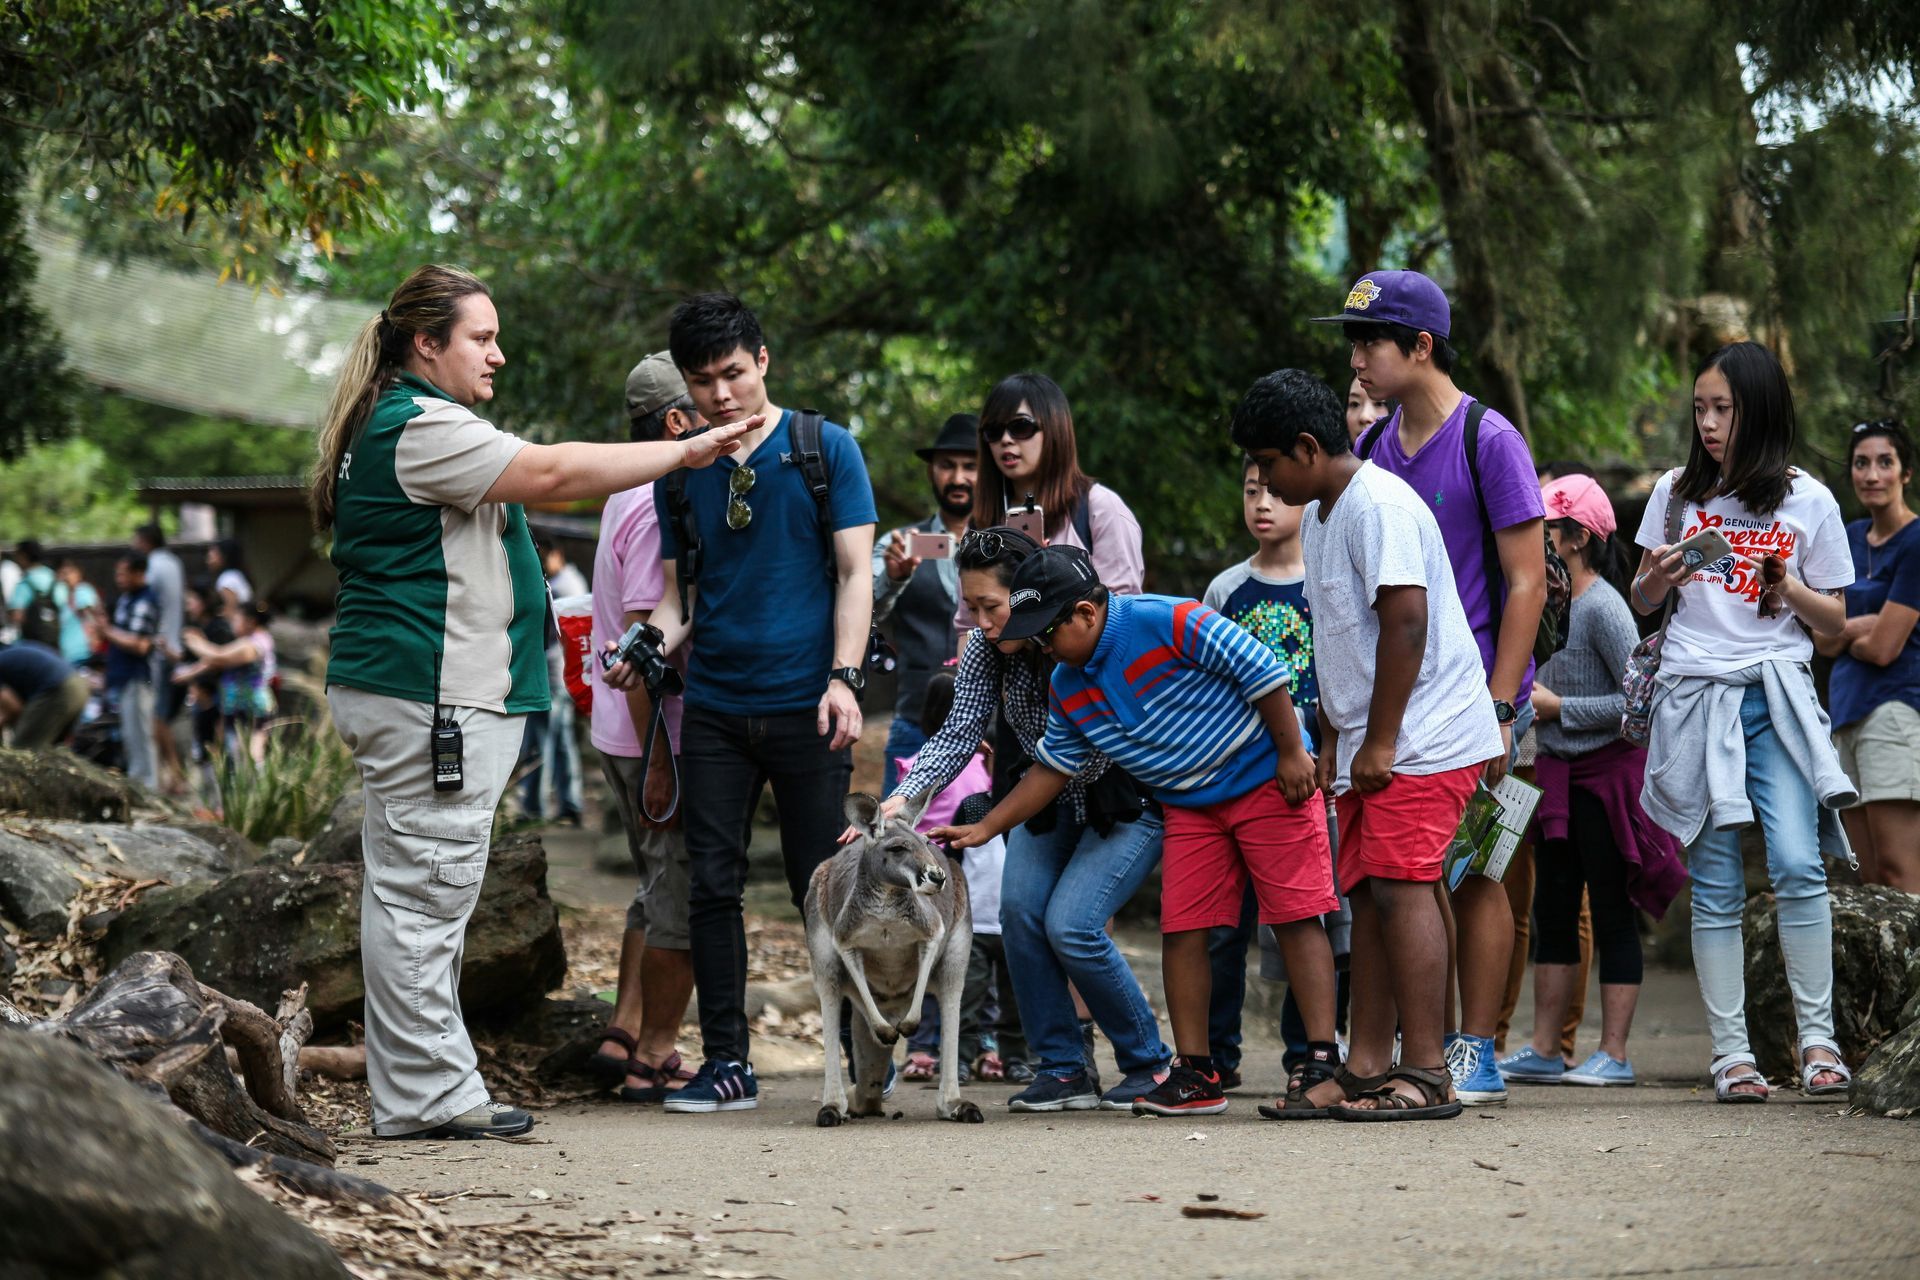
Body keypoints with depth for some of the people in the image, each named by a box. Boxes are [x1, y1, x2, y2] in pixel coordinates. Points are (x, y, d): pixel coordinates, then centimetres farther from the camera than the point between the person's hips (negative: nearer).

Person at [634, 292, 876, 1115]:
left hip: (805, 706, -3)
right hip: (714, 706, 4)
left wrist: (844, 678, -14)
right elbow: (679, 588, 15)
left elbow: (854, 572, -2)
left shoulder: (826, 451, 1)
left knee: (822, 888, -1)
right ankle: (726, 1063, 8)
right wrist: (655, 641, -6)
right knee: (712, 886, 1)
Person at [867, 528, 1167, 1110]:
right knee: (1019, 910, -14)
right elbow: (957, 736, -14)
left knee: (1070, 925, -19)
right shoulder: (987, 650, -9)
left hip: (1127, 803, -6)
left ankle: (1150, 1065, -1)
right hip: (1048, 803, 6)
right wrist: (901, 799, -30)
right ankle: (1063, 1071, -3)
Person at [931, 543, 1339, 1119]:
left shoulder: (1168, 622, -22)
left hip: (1268, 783, -7)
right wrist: (985, 829, 8)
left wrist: (1292, 754, -16)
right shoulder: (1068, 689, 2)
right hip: (1189, 807, 7)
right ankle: (1196, 1075, 5)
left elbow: (1261, 670, -19)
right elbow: (1053, 768, 13)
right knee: (1181, 930, 0)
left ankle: (1324, 1061, -8)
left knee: (1296, 916, -8)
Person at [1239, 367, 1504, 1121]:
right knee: (1368, 893, 7)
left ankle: (1426, 1075, -15)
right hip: (1371, 744, 10)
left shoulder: (1378, 506, -15)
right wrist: (1332, 742, 19)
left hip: (1423, 737, -10)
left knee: (1400, 884, -14)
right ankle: (1366, 1068, 9)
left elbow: (1405, 622, -22)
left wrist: (1380, 743, -20)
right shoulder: (1318, 516, 17)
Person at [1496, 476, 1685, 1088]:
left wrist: (1558, 708, -18)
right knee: (1552, 911, 10)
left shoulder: (1602, 606, -15)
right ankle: (1544, 1050, 15)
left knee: (1611, 913, -2)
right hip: (1560, 776, 9)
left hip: (1607, 774, -9)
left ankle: (1614, 1053, 2)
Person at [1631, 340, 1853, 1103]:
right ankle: (1730, 1053, 2)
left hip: (1776, 697, -1)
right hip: (1696, 698, 2)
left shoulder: (1807, 501, 5)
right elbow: (1641, 603, 19)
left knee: (1797, 866, -16)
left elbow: (1835, 622, 9)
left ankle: (1817, 1039, -8)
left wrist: (1789, 589, -10)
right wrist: (1659, 577, -4)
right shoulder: (1676, 494, 10)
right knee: (1716, 886, 0)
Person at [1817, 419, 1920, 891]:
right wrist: (1859, 627, -7)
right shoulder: (1850, 538, 16)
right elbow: (1822, 638, 11)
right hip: (1846, 710, 8)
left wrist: (1842, 633, 7)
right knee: (1869, 881, 4)